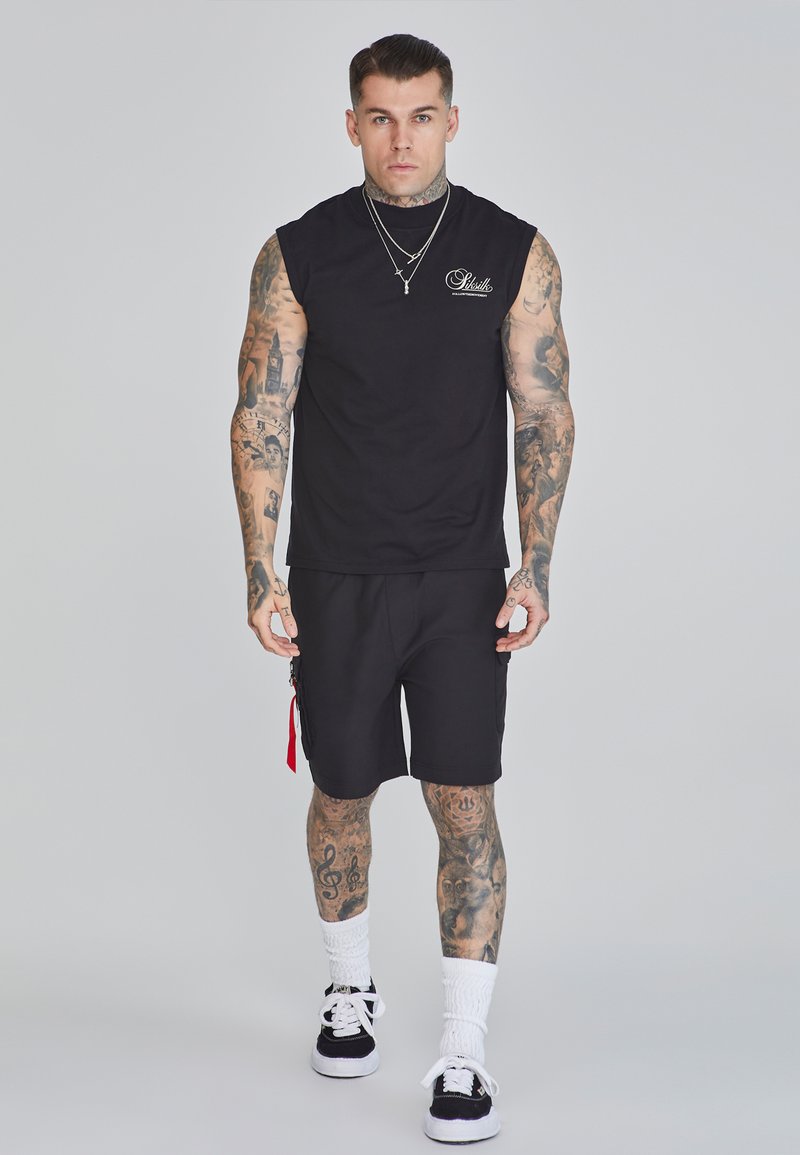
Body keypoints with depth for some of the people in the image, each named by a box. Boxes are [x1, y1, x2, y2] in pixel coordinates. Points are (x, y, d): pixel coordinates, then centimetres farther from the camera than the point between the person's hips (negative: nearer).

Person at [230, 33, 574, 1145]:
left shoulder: (514, 252, 0)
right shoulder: (299, 255, -1)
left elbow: (546, 413, 1)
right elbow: (261, 418, -1)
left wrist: (535, 566, -7)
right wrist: (263, 575, -7)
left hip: (462, 580, 0)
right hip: (337, 581, 1)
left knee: (464, 802, -5)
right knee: (342, 794, 13)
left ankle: (463, 1055, 5)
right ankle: (351, 986, 37)